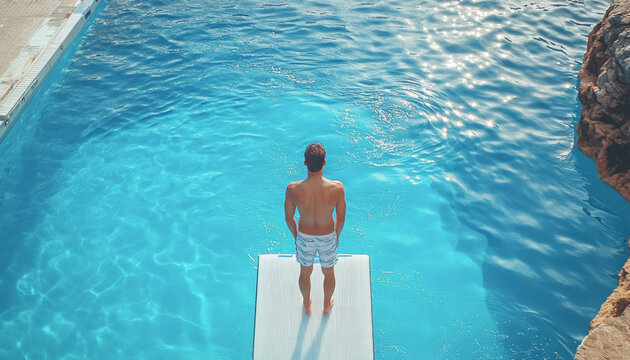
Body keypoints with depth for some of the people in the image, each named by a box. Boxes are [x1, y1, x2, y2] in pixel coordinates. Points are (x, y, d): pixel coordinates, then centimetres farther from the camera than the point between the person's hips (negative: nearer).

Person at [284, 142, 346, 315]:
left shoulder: (293, 189, -28)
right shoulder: (337, 188, -29)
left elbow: (289, 218, -11)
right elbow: (341, 219, -14)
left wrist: (295, 235, 9)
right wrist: (337, 235, 7)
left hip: (305, 237, 0)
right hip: (328, 237, 0)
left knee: (305, 273, 29)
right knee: (329, 273, 29)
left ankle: (307, 305, 54)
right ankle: (327, 305, 54)